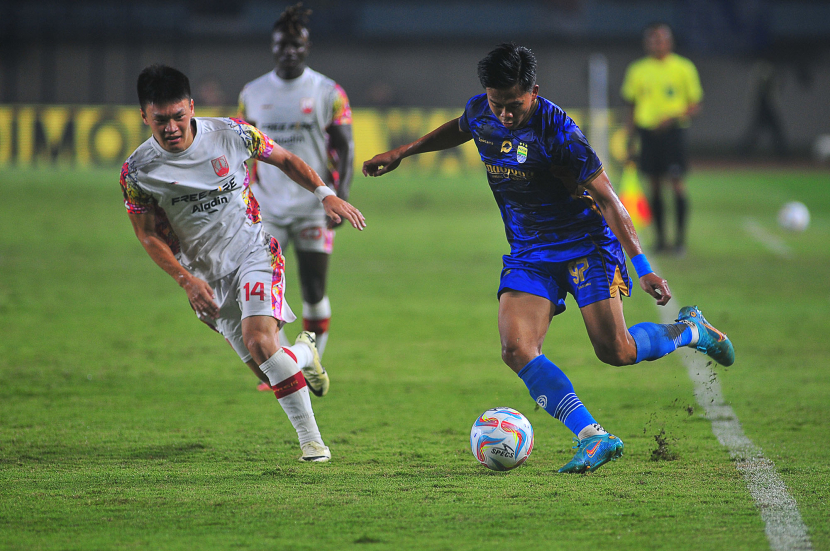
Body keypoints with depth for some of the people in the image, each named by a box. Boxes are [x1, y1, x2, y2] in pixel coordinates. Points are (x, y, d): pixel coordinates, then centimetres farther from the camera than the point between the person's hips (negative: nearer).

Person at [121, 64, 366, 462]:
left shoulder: (231, 134, -11)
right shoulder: (137, 172, -11)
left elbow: (283, 159, 6)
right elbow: (149, 235, -2)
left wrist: (325, 194, -4)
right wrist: (186, 280, -14)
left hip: (254, 253, -2)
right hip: (207, 277, 2)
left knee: (258, 340, -27)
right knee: (270, 373, -2)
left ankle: (311, 440, -11)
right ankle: (304, 355, 36)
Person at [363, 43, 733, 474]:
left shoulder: (556, 132, -24)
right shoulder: (479, 112, -5)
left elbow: (607, 199, -20)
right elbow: (459, 130, 23)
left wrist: (643, 267, -23)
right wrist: (400, 153, 25)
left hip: (586, 244, -5)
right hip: (529, 254, 5)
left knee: (615, 352, -11)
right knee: (516, 350, -17)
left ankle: (690, 330, 21)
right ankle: (594, 438, -18)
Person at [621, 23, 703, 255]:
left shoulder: (683, 68, 1)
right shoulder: (637, 70, 8)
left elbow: (695, 106, 2)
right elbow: (632, 107, 15)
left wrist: (674, 117, -15)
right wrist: (630, 139, 11)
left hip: (672, 130, -2)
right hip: (647, 130, 3)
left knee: (677, 182, -10)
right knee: (655, 186, 3)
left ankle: (680, 238, -4)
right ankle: (660, 239, 10)